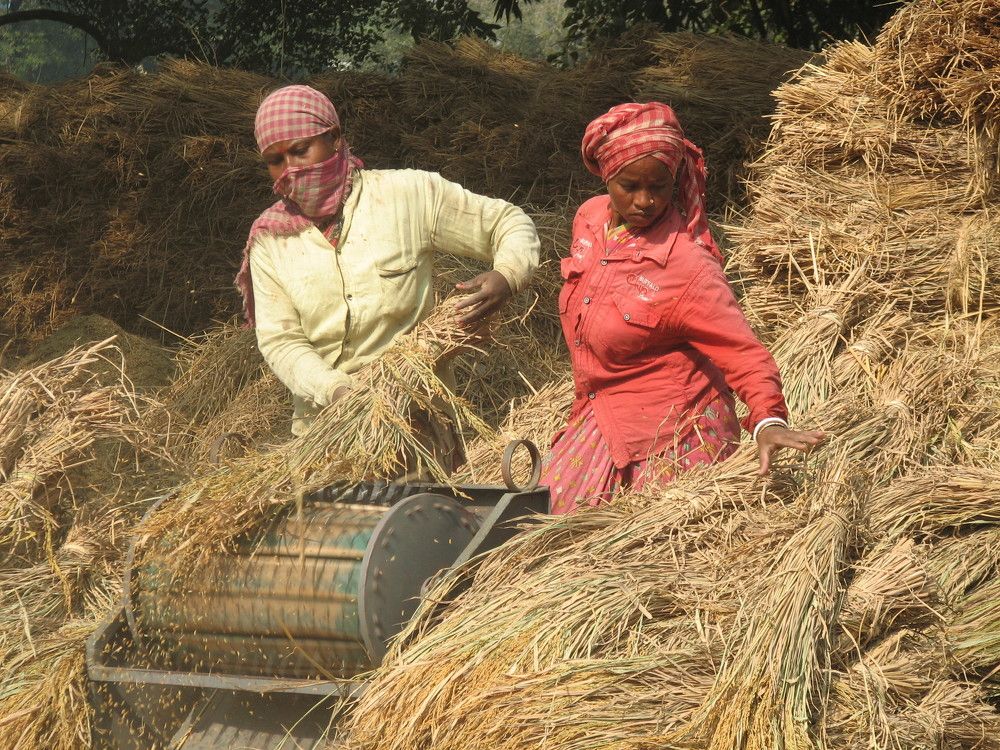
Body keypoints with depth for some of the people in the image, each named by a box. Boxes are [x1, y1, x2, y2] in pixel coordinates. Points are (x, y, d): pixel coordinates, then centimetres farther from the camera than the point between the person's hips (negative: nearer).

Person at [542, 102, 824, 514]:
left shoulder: (686, 266, -26)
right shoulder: (590, 218, -2)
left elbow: (743, 350, -28)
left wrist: (768, 419, -45)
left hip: (670, 441, -7)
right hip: (599, 422, 7)